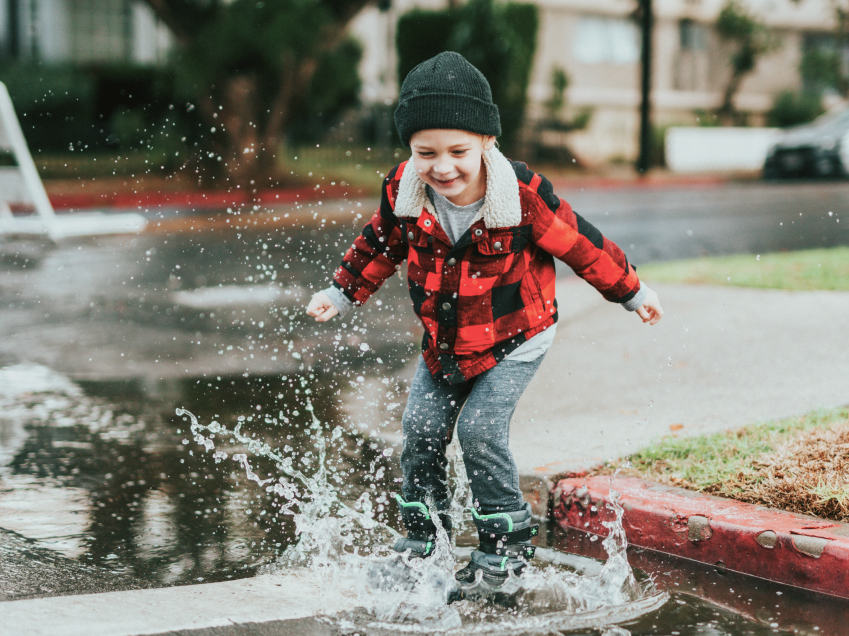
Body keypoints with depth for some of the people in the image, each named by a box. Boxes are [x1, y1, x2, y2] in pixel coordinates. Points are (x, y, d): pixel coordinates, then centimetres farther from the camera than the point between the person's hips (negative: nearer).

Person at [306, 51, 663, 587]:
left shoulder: (522, 195, -26)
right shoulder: (404, 192, -16)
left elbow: (580, 245, -12)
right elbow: (380, 245, 6)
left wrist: (633, 292, 0)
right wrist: (343, 293, 16)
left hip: (515, 337, -5)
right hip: (445, 341, 5)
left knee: (480, 430, -15)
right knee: (421, 429, 3)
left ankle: (508, 545, 3)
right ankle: (422, 542, 21)